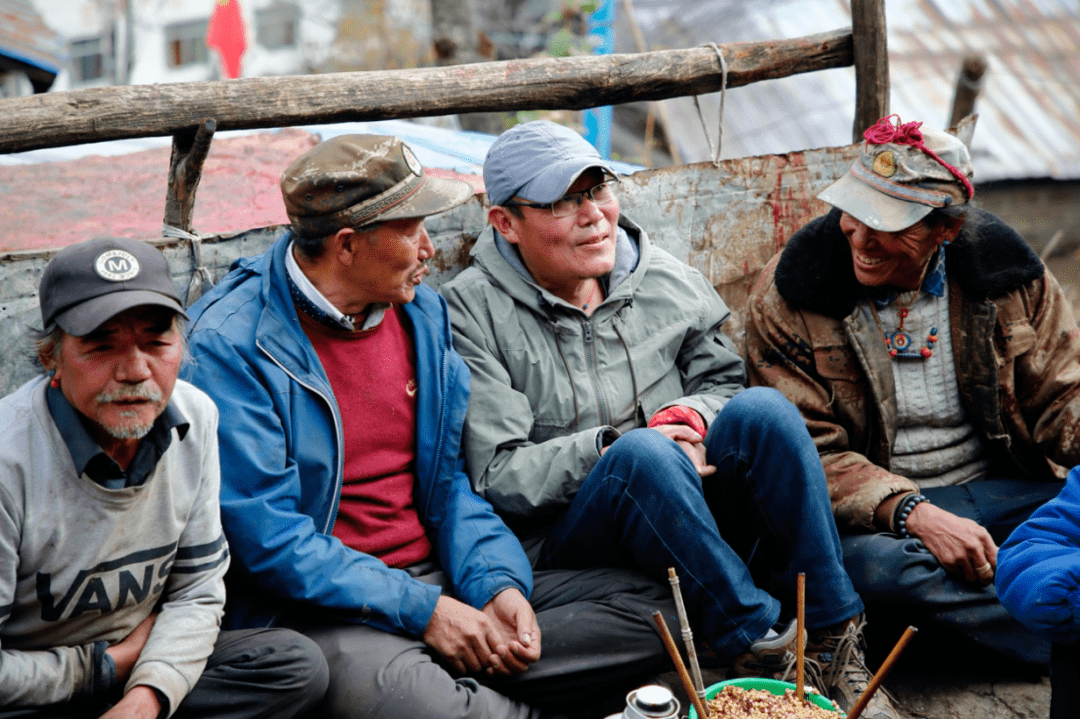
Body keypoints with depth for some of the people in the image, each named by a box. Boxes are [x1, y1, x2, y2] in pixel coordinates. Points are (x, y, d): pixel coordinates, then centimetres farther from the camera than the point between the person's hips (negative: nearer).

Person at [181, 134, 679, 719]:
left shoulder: (419, 310, 9)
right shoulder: (230, 345, -13)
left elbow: (449, 478, 12)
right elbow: (267, 536, -17)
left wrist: (498, 583, -6)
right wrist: (422, 610, -20)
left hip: (439, 581, 7)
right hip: (322, 605, -6)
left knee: (650, 605, -6)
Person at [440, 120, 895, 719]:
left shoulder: (664, 279, 8)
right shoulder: (471, 312, -7)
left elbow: (722, 378, 13)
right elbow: (496, 476, -12)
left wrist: (692, 416, -10)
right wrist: (609, 448, -20)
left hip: (689, 514, 5)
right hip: (561, 539, -4)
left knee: (763, 410, -23)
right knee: (642, 454, -36)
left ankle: (833, 640, -20)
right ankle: (759, 644, -25)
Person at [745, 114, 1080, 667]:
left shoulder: (1006, 272, 0)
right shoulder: (787, 295, -9)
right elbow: (806, 451, -12)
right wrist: (913, 514, -26)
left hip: (1008, 491, 3)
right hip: (874, 512, -2)